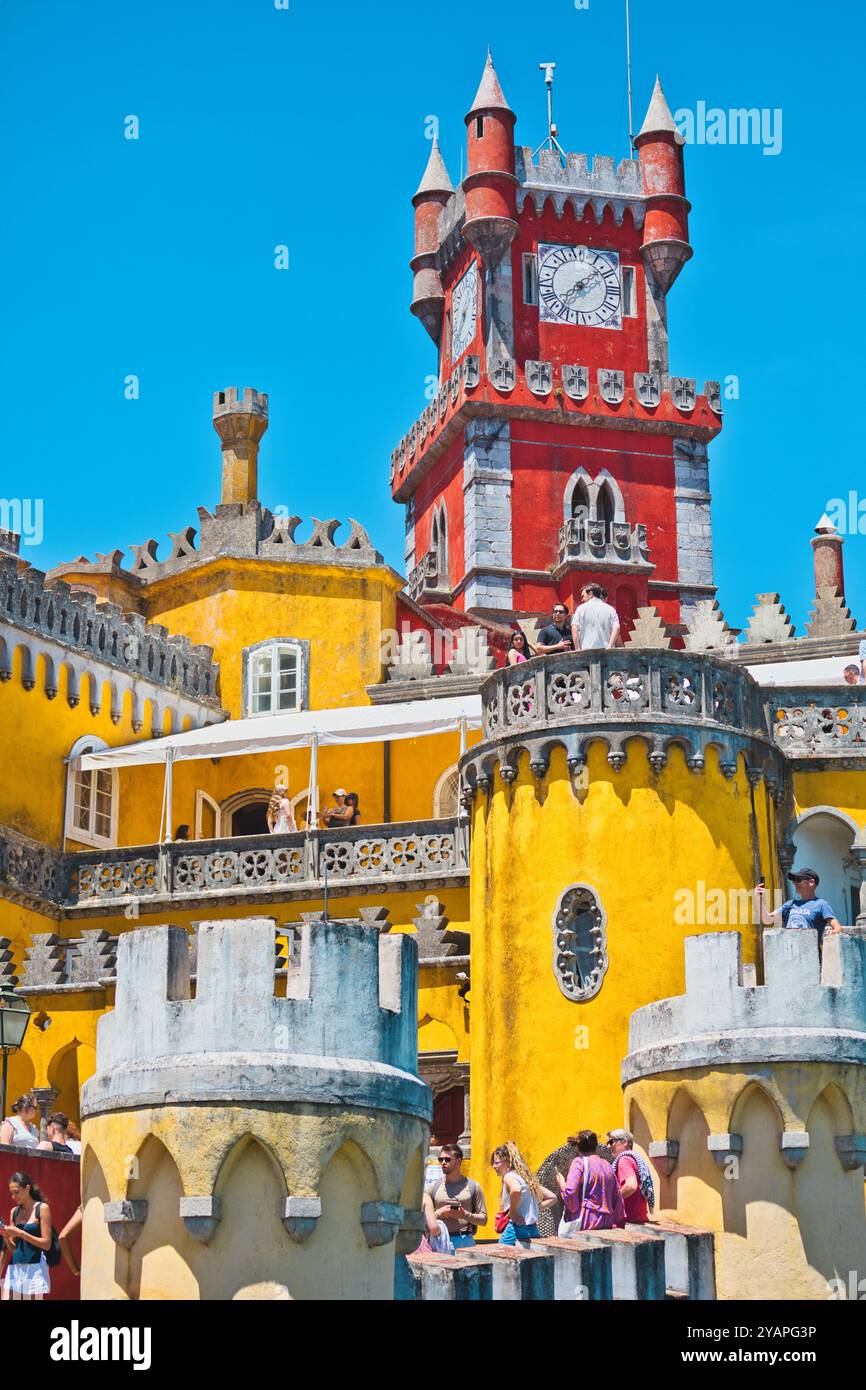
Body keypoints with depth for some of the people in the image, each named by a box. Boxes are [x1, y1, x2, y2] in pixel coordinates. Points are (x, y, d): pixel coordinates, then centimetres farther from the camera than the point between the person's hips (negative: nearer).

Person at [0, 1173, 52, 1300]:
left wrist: (20, 1233, -14)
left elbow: (46, 1244, -8)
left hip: (35, 1268, -5)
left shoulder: (42, 1208, -2)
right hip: (15, 1268, 5)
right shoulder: (14, 1212, 14)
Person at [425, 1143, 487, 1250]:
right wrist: (439, 1213, -7)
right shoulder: (433, 1187, 13)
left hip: (464, 1241, -1)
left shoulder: (473, 1186, 9)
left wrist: (465, 1215, -10)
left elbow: (483, 1219, 6)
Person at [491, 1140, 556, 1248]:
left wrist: (512, 1212, -17)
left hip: (516, 1230, -9)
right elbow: (552, 1197, 24)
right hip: (533, 1232, 9)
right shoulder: (526, 1177, 20)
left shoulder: (510, 1176, -5)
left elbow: (516, 1190, -31)